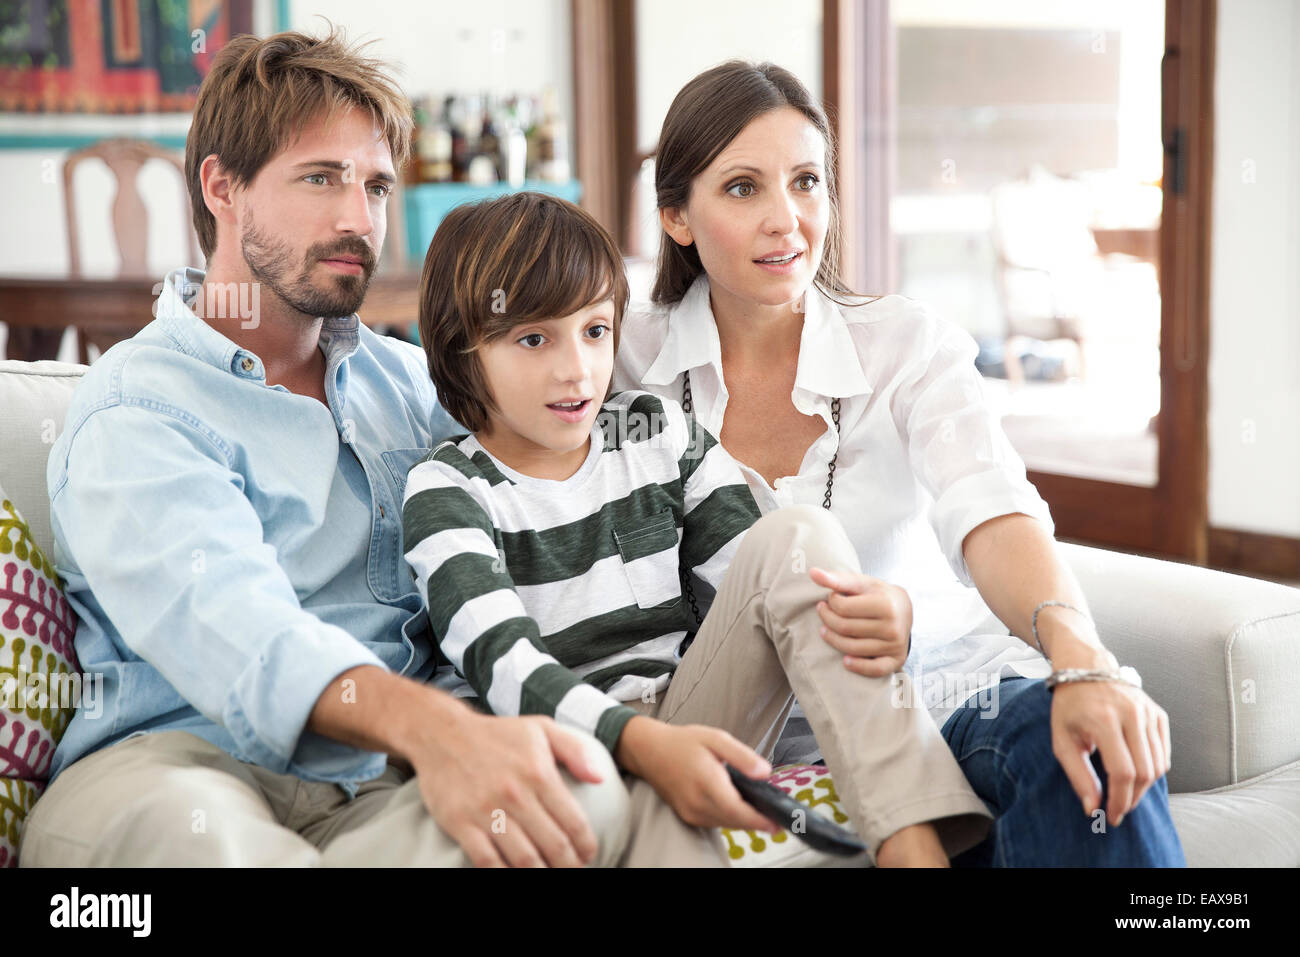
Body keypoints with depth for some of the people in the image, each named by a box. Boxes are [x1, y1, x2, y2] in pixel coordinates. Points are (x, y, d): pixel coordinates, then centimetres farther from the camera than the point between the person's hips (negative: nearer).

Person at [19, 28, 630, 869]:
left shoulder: (408, 381, 24)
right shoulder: (133, 411, 1)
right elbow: (224, 621, -19)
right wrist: (430, 727, -39)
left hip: (390, 781, 6)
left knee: (588, 792, -29)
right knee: (178, 826, -43)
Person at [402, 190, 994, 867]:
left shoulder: (663, 438, 11)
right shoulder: (447, 492, -1)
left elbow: (773, 584, 2)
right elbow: (498, 657, -17)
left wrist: (869, 614, -21)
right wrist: (643, 744, -34)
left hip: (693, 721, 6)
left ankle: (913, 845, -29)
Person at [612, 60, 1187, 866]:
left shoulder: (910, 346, -3)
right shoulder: (631, 361, -2)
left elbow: (993, 516, -20)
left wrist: (1078, 656, -41)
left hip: (939, 674, 2)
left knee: (1101, 748, -31)